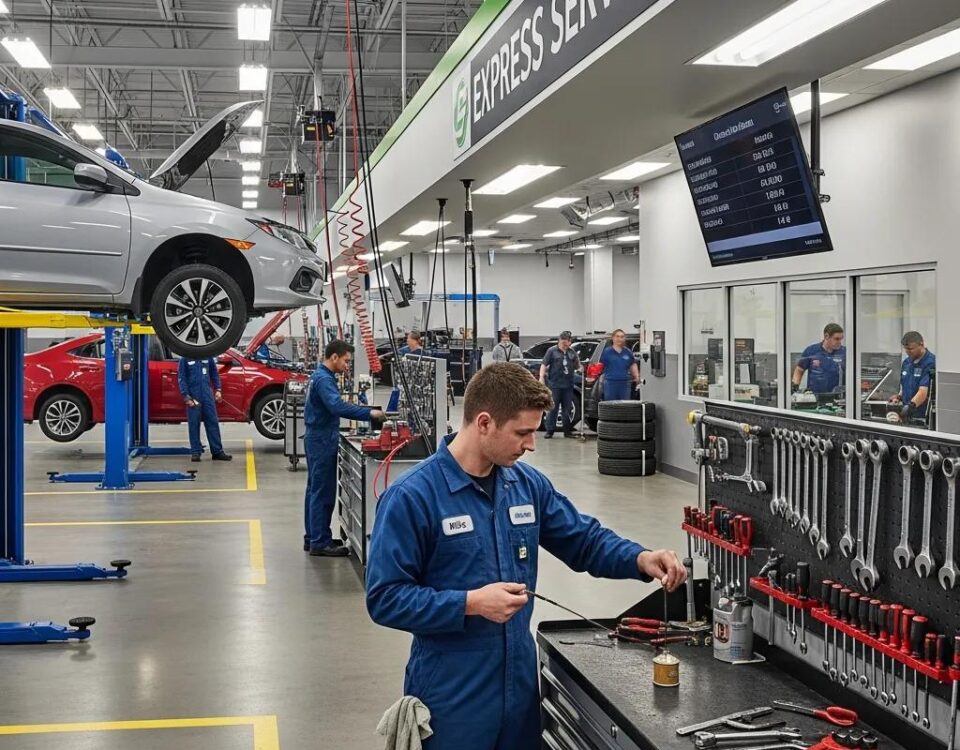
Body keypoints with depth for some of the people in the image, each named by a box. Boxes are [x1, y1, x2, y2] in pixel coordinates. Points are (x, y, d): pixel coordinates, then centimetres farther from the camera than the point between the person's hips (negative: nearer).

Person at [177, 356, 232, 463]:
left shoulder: (208, 357, 7)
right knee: (194, 424, 2)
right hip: (193, 395, -3)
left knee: (213, 422, 3)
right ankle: (195, 452, 9)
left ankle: (217, 451, 8)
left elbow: (214, 373, 14)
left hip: (207, 394, 3)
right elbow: (181, 378, -2)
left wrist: (218, 390, 4)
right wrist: (186, 397, -9)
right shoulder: (185, 359, -1)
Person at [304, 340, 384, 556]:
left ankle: (313, 538, 21)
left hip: (317, 439, 11)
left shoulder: (319, 376, 14)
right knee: (323, 492, -7)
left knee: (315, 490, 14)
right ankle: (320, 543, -4)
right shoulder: (324, 380, -19)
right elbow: (338, 407, -33)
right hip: (322, 441, -11)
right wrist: (369, 413, -34)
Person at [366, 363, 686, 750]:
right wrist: (471, 603, -23)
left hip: (521, 682, 6)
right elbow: (384, 598, -17)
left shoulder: (527, 483, 3)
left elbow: (585, 540, 14)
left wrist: (640, 559, -5)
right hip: (451, 696, -6)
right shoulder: (412, 496, -16)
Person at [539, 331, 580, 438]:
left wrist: (577, 362, -3)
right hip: (554, 384, -4)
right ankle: (549, 431, 3)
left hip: (568, 385, 4)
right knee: (553, 408, -2)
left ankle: (567, 430, 16)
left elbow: (577, 367, 19)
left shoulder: (572, 352, 12)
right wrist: (541, 377, -15)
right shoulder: (552, 351, -1)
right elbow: (544, 364, -4)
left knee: (567, 409, 8)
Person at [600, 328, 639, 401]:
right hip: (610, 383, -3)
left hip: (624, 383, 3)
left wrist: (636, 376, 7)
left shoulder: (628, 352, 10)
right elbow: (600, 366, 1)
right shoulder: (607, 352, 0)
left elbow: (633, 365, 19)